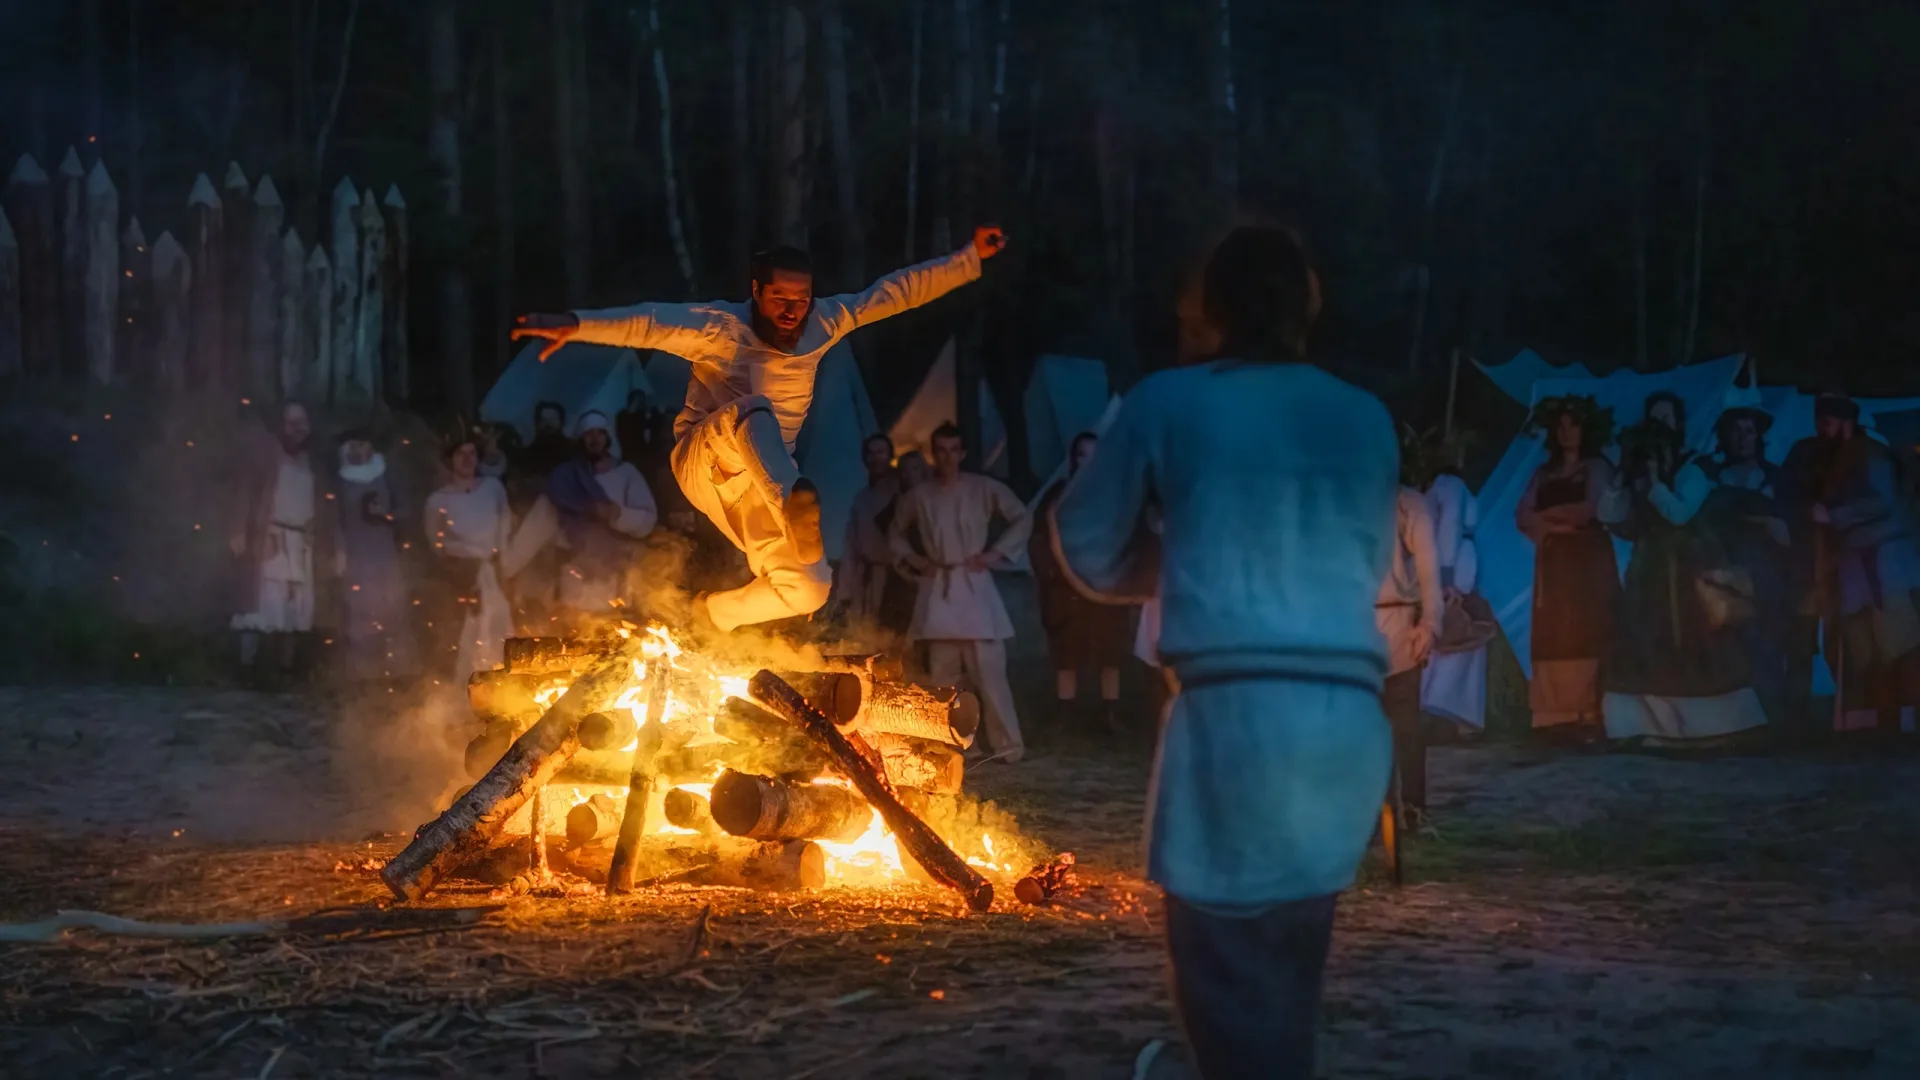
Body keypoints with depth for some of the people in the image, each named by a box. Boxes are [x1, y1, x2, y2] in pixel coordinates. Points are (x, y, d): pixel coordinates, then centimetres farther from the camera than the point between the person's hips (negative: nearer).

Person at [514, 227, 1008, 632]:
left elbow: (897, 290, 4)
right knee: (751, 412, -37)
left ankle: (712, 612, 16)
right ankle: (796, 507, -68)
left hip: (761, 484, 5)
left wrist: (971, 257, 2)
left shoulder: (822, 324, 0)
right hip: (706, 464, -5)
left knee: (809, 590, -13)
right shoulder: (721, 328, -15)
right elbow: (651, 321, -31)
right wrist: (576, 324, -46)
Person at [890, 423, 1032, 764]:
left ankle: (1007, 744, -1)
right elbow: (895, 532, 21)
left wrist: (996, 553, -3)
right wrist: (912, 560, 6)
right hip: (937, 591, 3)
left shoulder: (984, 488, -2)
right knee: (942, 674, 5)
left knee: (988, 670, -7)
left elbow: (1022, 520, 5)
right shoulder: (919, 496, 5)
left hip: (974, 587, -3)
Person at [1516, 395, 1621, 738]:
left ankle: (1589, 716, -17)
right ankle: (1559, 717, -7)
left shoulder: (1597, 468, 7)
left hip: (1589, 561, -4)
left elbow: (1592, 509, -9)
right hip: (1553, 563, 4)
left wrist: (1549, 514, 1)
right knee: (1554, 638, -4)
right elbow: (1523, 517, 7)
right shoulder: (1543, 474, 18)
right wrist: (1554, 527, -10)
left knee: (1587, 634, -12)